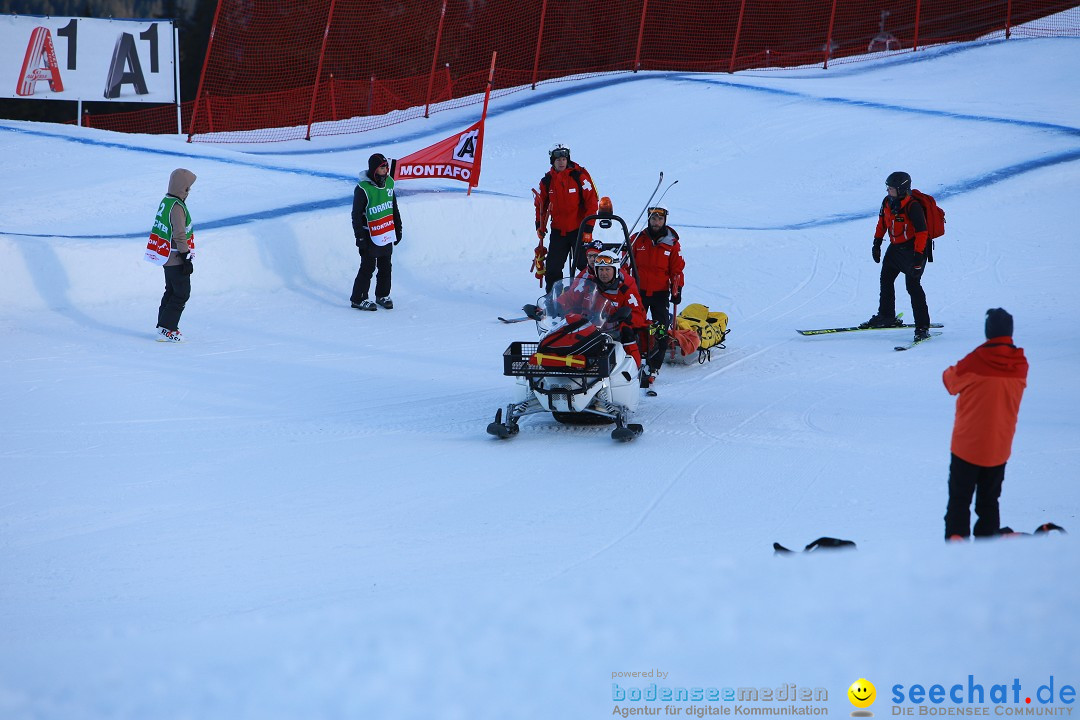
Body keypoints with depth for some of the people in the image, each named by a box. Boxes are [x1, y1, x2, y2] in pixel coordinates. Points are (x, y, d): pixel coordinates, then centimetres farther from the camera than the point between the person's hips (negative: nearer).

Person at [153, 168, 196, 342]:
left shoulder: (165, 202, 9)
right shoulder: (177, 207, -22)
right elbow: (180, 236, -23)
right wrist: (187, 259, -19)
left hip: (166, 257, 10)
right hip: (177, 260, -10)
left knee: (171, 291, 19)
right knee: (182, 294, -3)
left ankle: (164, 324, 24)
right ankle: (166, 329, -3)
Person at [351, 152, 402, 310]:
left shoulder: (388, 183, 5)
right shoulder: (363, 189, -16)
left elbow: (394, 209, 17)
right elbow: (356, 215, -12)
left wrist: (398, 229, 19)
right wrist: (360, 237, -14)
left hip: (387, 234, 6)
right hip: (370, 235, -6)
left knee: (386, 267, 13)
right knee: (368, 267, -4)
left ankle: (383, 296, 27)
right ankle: (358, 299, 5)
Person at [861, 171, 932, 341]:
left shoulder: (913, 207, -25)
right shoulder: (888, 202, -1)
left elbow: (922, 232, -26)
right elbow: (882, 221, 16)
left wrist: (918, 256, -30)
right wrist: (877, 243, 16)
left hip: (913, 249, -9)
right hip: (895, 248, 9)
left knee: (913, 285, -14)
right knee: (886, 280, 15)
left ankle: (922, 326, -11)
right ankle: (886, 316, 31)